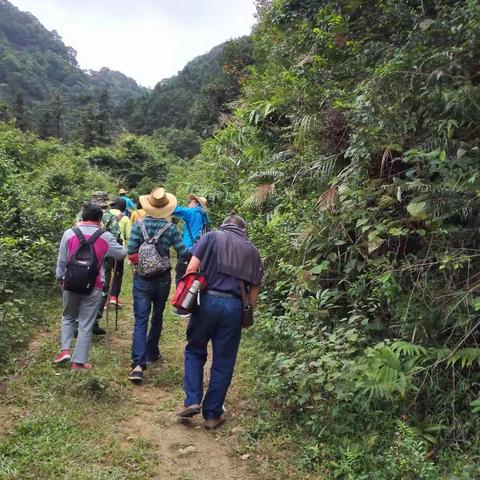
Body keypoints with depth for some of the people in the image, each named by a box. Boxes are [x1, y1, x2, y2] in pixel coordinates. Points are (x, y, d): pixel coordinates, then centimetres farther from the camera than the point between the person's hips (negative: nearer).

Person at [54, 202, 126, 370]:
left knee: (68, 318, 24)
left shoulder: (69, 233, -3)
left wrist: (60, 278, 16)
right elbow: (122, 254, 9)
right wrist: (114, 242, 28)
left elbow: (61, 261, 2)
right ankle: (79, 361, 12)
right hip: (94, 286, -1)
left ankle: (65, 349, 10)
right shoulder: (106, 237, -4)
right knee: (86, 324, 7)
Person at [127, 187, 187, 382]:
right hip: (163, 279, 1)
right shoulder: (171, 228, -8)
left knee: (140, 321, -4)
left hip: (142, 279, -1)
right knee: (157, 317, 20)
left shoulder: (138, 225, -7)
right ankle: (152, 353, 35)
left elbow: (130, 252, -9)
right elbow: (183, 253, -8)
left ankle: (138, 363, -17)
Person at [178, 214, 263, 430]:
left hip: (208, 300, -1)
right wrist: (248, 314, 17)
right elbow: (254, 290, 10)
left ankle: (192, 401, 6)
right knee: (223, 362, 10)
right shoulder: (252, 251, 15)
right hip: (234, 306, 2)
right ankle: (212, 415, 17)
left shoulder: (212, 237, 7)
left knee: (194, 351, 17)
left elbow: (192, 268, -5)